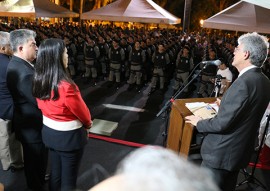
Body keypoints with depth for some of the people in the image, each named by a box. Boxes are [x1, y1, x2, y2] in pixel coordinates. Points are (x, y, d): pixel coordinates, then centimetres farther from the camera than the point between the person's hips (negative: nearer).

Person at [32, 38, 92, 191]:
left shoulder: (38, 81, -7)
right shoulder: (65, 86, -30)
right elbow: (81, 111, -15)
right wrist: (88, 123, 6)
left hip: (49, 132, 7)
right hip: (69, 136, -7)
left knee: (55, 173, 26)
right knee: (69, 179, 14)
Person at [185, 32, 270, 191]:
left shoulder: (244, 82, -27)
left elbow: (222, 123, -26)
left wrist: (199, 123, -10)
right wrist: (225, 106, 19)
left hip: (223, 152, -9)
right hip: (241, 149, 9)